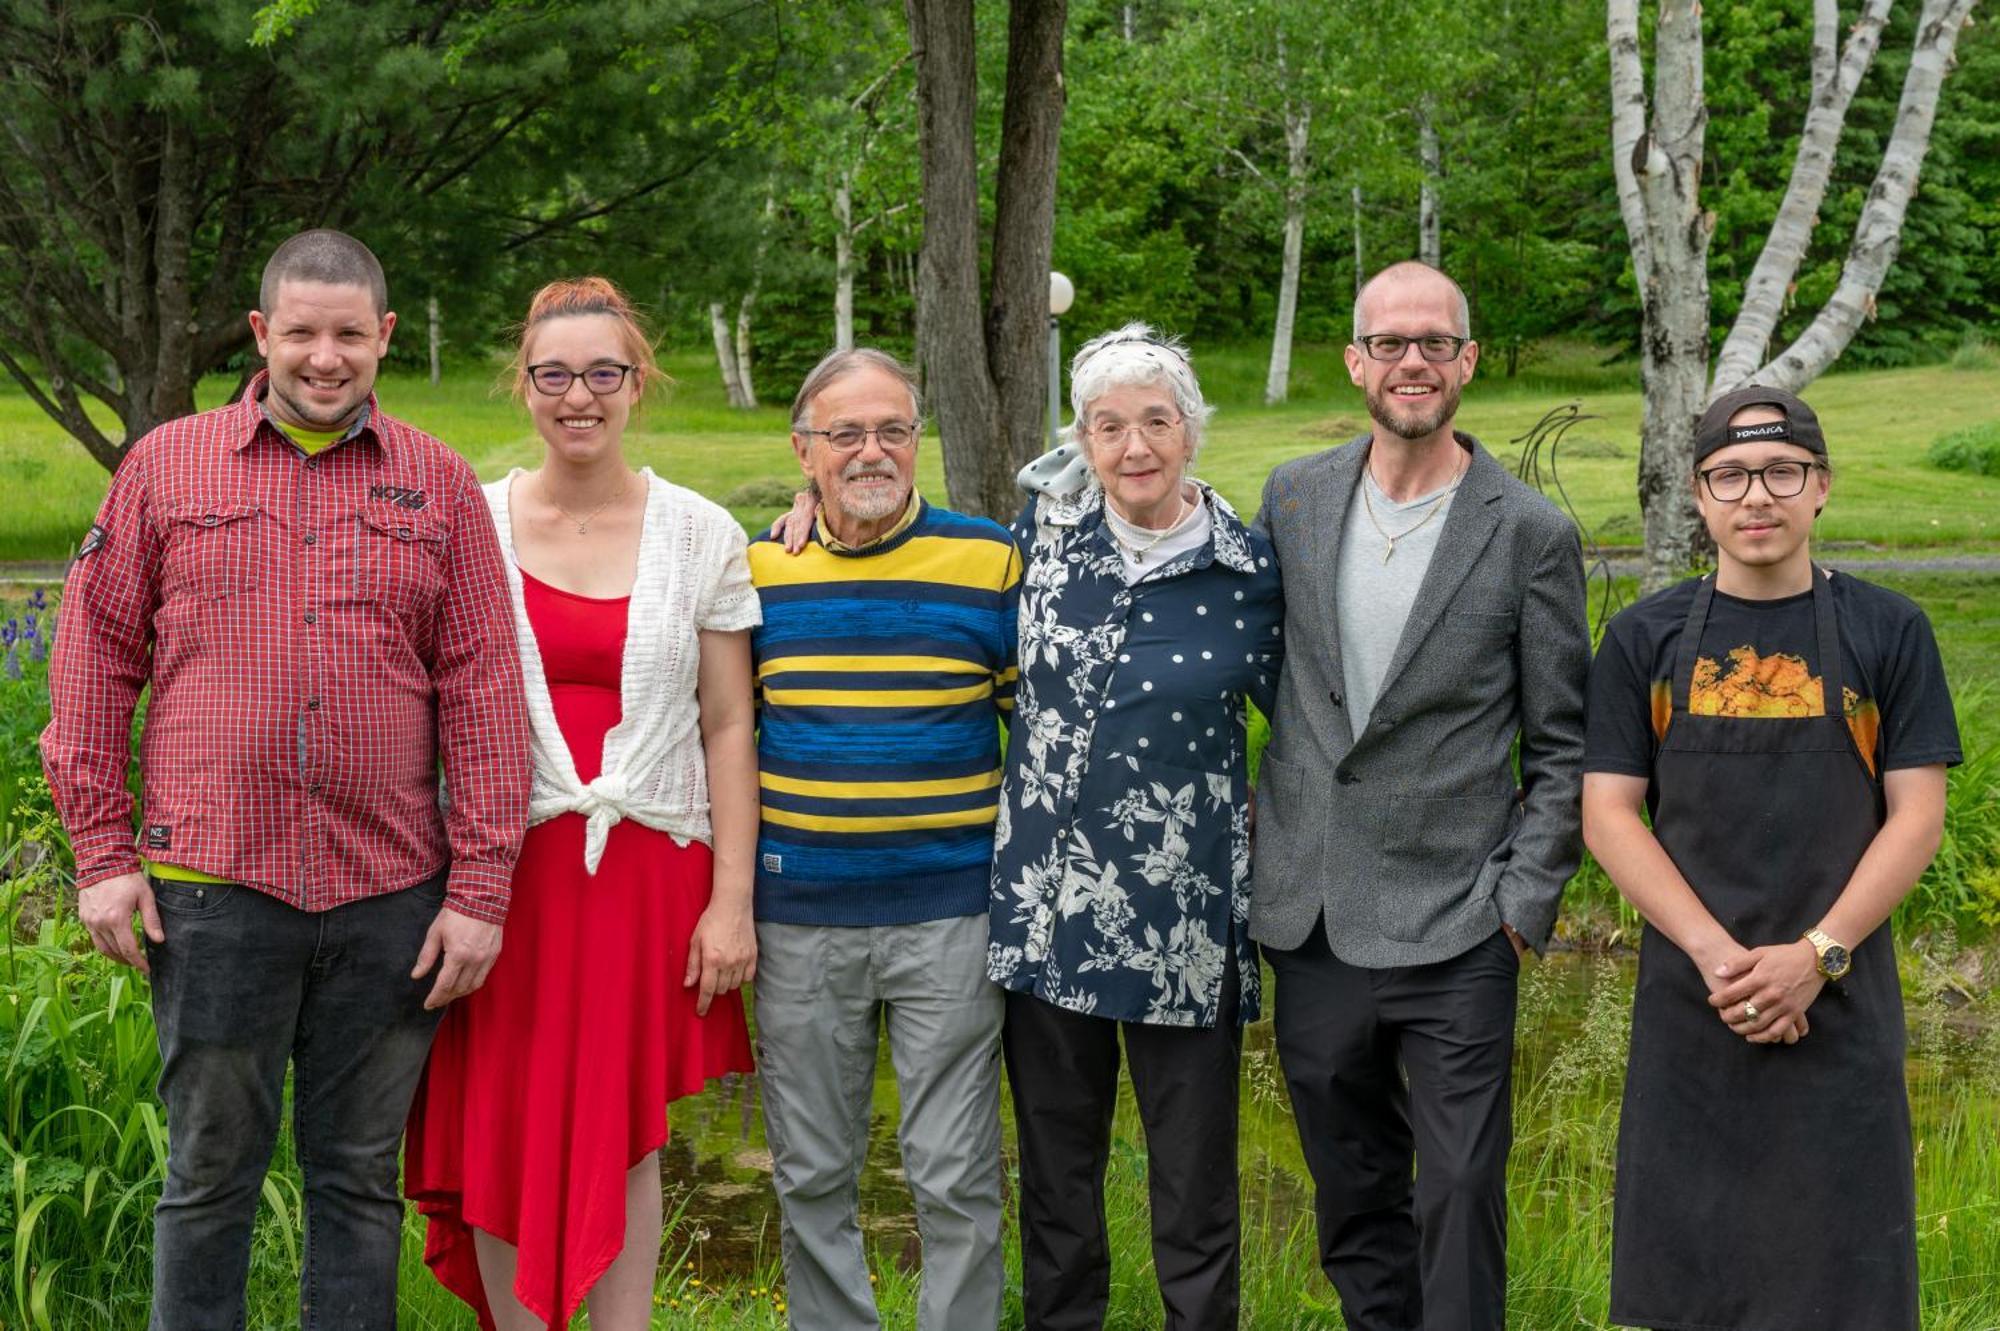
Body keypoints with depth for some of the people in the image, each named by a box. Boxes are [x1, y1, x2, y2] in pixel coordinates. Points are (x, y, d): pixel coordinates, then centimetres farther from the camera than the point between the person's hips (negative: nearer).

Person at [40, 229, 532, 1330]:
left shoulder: (439, 485, 7)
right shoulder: (165, 467, 5)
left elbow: (482, 693, 4)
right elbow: (96, 662, 6)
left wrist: (480, 888, -2)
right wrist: (101, 851, -1)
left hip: (391, 897, 1)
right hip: (214, 885, -1)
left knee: (360, 1176, 10)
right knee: (210, 1170, 7)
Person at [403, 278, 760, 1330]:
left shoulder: (702, 536, 3)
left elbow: (728, 728, 3)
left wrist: (732, 899, -2)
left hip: (648, 872, 0)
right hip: (506, 868, 0)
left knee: (625, 1133, 6)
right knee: (503, 1129, 3)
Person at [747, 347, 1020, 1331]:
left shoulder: (990, 563, -1)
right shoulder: (758, 568, 4)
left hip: (951, 912, -2)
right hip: (796, 918, 2)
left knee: (955, 1176, 3)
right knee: (811, 1175, 11)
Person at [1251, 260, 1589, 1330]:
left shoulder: (1530, 535, -5)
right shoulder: (1293, 498, 5)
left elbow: (1562, 746, -1)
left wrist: (1526, 901, -7)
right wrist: (1255, 853, 11)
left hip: (1453, 933, -4)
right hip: (1310, 918, 4)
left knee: (1459, 1195, -2)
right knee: (1352, 1197, 15)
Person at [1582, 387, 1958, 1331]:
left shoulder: (1887, 633, 2)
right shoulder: (1645, 639, 4)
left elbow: (1917, 817, -2)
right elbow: (1608, 815, -1)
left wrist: (1817, 955, -14)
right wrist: (1716, 955, -13)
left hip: (1839, 1006, -1)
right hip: (1687, 1002, 1)